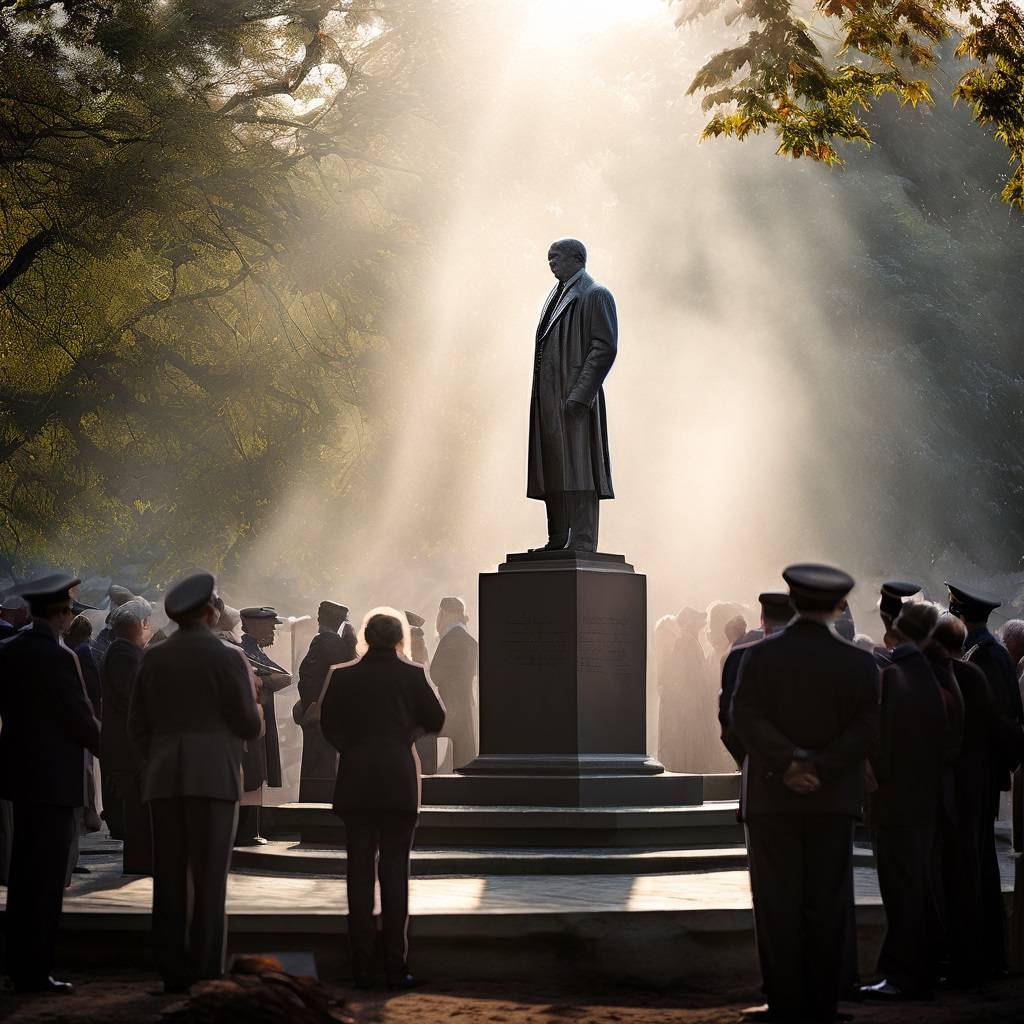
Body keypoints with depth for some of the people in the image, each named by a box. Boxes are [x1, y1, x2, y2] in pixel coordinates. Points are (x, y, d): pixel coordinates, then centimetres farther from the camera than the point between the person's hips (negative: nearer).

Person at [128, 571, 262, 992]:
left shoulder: (153, 659, 8)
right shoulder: (226, 658, -6)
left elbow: (138, 726, 10)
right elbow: (249, 725, -5)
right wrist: (251, 695, 15)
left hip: (163, 781, 4)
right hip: (213, 778, -4)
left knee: (169, 878, 6)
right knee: (209, 878, -3)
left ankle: (173, 972, 5)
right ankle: (206, 972, -5)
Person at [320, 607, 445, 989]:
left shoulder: (343, 676, -2)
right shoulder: (412, 675, -5)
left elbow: (329, 724, 0)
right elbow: (435, 720, 2)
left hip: (355, 785, 1)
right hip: (399, 782, -1)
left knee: (359, 871, 6)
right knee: (395, 870, 3)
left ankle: (362, 966, 4)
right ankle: (395, 966, -1)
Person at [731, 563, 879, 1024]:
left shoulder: (760, 656, -3)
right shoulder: (859, 663, -1)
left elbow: (746, 717, -13)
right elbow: (865, 729, -8)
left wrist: (788, 762, -15)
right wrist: (820, 768, -11)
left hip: (771, 798, -1)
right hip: (833, 800, 1)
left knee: (777, 902, 3)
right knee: (826, 904, 6)